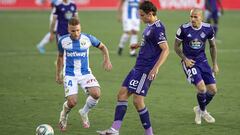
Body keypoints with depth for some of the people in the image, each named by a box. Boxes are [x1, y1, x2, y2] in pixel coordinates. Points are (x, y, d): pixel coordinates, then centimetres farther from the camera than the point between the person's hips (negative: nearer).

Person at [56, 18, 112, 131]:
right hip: (69, 75, -1)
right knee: (72, 102, -16)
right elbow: (60, 56, 14)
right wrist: (58, 74, 19)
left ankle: (84, 112, 8)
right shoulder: (63, 41, -4)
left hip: (85, 73, 1)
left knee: (96, 94, -23)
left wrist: (107, 59, -4)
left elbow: (102, 47, 12)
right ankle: (64, 114, 22)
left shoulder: (88, 39, -6)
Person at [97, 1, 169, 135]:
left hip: (146, 70, -10)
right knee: (122, 93, 6)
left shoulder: (157, 28, -18)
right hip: (138, 67, 10)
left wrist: (156, 68, -30)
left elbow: (166, 50, -24)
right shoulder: (150, 26, 12)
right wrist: (139, 45, 39)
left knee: (138, 100, -10)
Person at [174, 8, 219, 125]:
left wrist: (215, 64, 9)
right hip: (189, 62, -4)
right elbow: (176, 46, -1)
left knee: (212, 90, 0)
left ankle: (200, 110, 28)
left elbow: (212, 46, 10)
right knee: (201, 87, -20)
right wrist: (185, 59, -13)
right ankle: (202, 111, 8)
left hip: (202, 60, 4)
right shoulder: (184, 29, -14)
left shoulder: (208, 29, -5)